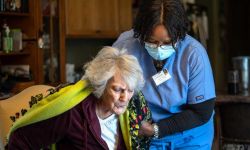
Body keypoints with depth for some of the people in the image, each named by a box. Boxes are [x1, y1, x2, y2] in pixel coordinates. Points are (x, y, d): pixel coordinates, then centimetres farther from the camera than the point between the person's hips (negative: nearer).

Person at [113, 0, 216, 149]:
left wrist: (156, 129, -20)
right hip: (142, 136, 1)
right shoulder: (125, 45, -22)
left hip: (189, 136, -1)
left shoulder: (194, 53, -22)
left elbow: (201, 112, -15)